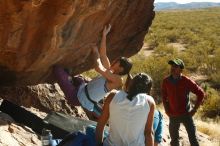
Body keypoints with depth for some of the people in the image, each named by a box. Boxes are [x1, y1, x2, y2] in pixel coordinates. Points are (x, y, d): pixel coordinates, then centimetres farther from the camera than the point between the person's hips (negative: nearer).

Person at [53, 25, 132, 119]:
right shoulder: (110, 72, 11)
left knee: (57, 68, -14)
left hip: (77, 96, -9)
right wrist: (104, 35, 10)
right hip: (81, 90, 9)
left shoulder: (117, 80, -15)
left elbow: (98, 68, -26)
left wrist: (95, 52, -10)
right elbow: (102, 55, 13)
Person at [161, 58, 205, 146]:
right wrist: (167, 110, 4)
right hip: (173, 116, 3)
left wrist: (195, 109, -6)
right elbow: (164, 97, 11)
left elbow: (201, 93, -6)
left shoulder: (187, 81, -13)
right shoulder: (166, 81, -5)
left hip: (186, 114, -2)